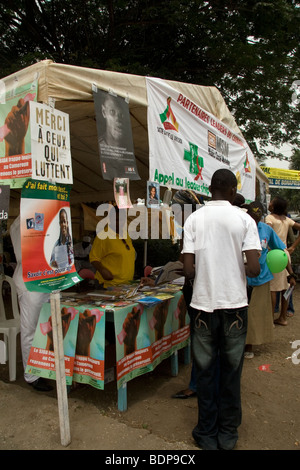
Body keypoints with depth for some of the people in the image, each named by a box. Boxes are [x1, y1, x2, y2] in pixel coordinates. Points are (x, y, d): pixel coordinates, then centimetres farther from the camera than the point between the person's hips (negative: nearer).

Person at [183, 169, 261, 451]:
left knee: (205, 371, 13)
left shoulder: (194, 219, -4)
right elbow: (254, 269, -12)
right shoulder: (244, 220, -6)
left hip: (204, 304, 0)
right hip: (234, 305, 0)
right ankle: (228, 434, 29)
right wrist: (238, 269, 9)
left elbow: (188, 271, -9)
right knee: (231, 371, 15)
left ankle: (207, 434, 27)